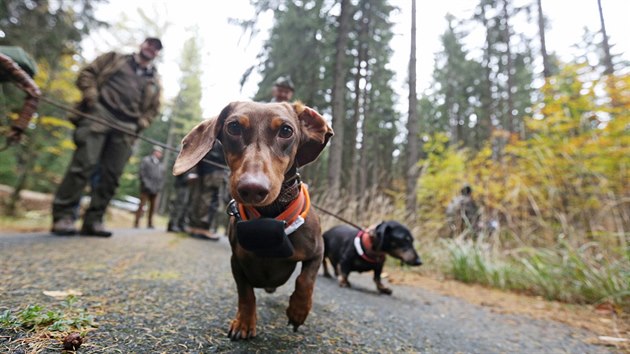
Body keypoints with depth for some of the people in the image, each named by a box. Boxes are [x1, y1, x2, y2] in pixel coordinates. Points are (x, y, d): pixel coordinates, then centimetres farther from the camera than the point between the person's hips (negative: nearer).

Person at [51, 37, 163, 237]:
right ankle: (62, 215, -9)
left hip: (125, 128, 3)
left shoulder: (154, 81, 23)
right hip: (99, 115, -3)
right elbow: (87, 73, 12)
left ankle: (93, 220, 4)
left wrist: (141, 124, 6)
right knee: (84, 164, -14)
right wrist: (91, 96, -5)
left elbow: (153, 107, 23)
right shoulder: (115, 58, 18)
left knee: (111, 175, -2)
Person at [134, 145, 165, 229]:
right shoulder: (146, 160, 2)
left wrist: (159, 186, 4)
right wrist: (146, 183, -13)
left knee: (152, 207, 7)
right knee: (142, 206, -8)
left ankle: (149, 223, 14)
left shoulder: (160, 164, 16)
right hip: (146, 187, -5)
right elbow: (142, 172, -5)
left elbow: (162, 175, 16)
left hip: (155, 189, 5)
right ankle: (136, 223, -5)